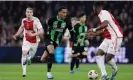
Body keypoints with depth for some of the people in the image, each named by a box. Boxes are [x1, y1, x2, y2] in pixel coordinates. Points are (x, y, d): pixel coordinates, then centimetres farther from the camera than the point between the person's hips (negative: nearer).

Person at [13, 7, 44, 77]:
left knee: (30, 56, 12)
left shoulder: (36, 21, -20)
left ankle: (28, 58, 52)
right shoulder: (23, 20, -5)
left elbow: (41, 31, -23)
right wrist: (16, 35, 10)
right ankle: (24, 71, -18)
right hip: (26, 40, 2)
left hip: (34, 41, -1)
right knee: (24, 53, -20)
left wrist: (33, 34, -35)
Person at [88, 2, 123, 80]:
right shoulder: (102, 14, 14)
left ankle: (115, 70, 18)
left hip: (115, 37, -10)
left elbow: (105, 24, -34)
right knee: (99, 54, -3)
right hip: (108, 38, 10)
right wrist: (94, 34, 28)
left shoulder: (104, 13, -15)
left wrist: (94, 30, -31)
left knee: (108, 58, -12)